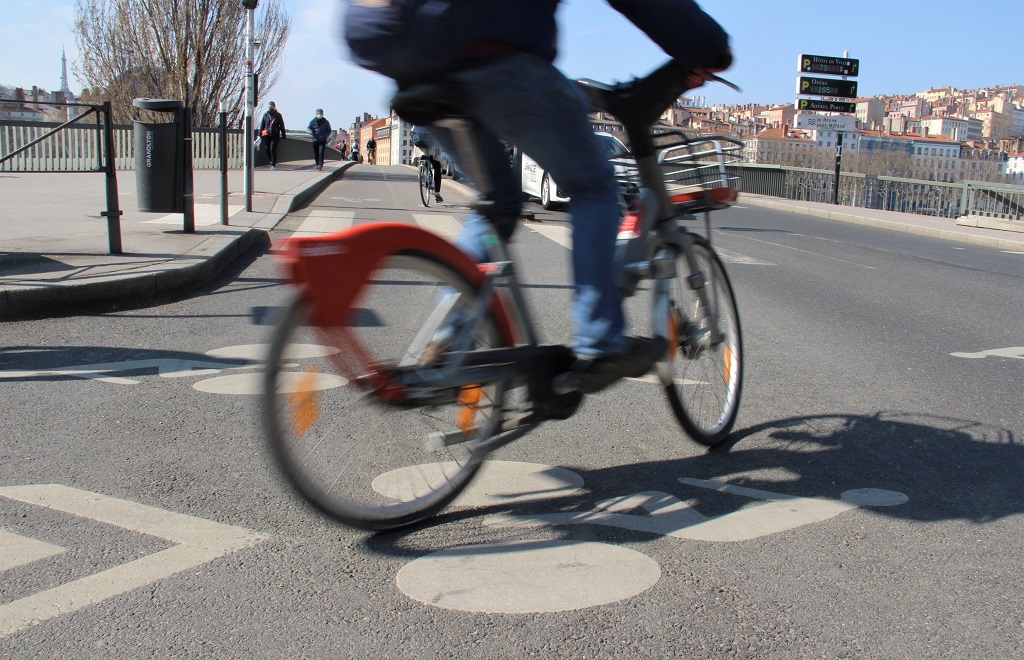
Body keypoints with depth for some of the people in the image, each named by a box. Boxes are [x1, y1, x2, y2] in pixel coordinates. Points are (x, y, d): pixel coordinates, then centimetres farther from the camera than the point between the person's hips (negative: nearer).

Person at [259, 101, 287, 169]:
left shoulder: (278, 115, 5)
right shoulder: (265, 115, 11)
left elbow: (282, 126, 7)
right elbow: (262, 125, 15)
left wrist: (284, 136, 5)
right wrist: (260, 134, 8)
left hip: (275, 136, -3)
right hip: (266, 136, 3)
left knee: (272, 149, -12)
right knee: (267, 149, 6)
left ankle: (273, 165, -8)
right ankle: (271, 161, 28)